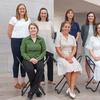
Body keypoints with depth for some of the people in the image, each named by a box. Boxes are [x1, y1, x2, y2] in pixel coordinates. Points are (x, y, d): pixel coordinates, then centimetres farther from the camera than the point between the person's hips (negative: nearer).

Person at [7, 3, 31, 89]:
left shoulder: (28, 19, 12)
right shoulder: (13, 19, 0)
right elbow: (9, 31, 1)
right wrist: (13, 39, 6)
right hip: (16, 42, -3)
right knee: (16, 61, 2)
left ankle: (23, 81, 17)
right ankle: (16, 82, 11)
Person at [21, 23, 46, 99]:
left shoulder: (41, 39, 7)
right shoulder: (25, 40, 4)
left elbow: (44, 51, 3)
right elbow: (23, 52, 1)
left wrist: (37, 59, -13)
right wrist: (30, 59, -15)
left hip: (38, 59, 1)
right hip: (28, 59, -1)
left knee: (41, 69, -33)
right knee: (30, 69, -34)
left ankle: (32, 90, -20)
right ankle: (36, 89, -11)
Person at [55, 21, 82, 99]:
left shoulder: (72, 37, 14)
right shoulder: (59, 37, -1)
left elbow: (74, 49, 9)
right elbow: (58, 50, -8)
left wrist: (70, 57, -9)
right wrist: (66, 58, -16)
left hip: (71, 57, 4)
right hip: (61, 57, -4)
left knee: (77, 68, -26)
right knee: (69, 68, -32)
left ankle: (71, 89, -23)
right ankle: (72, 88, -12)